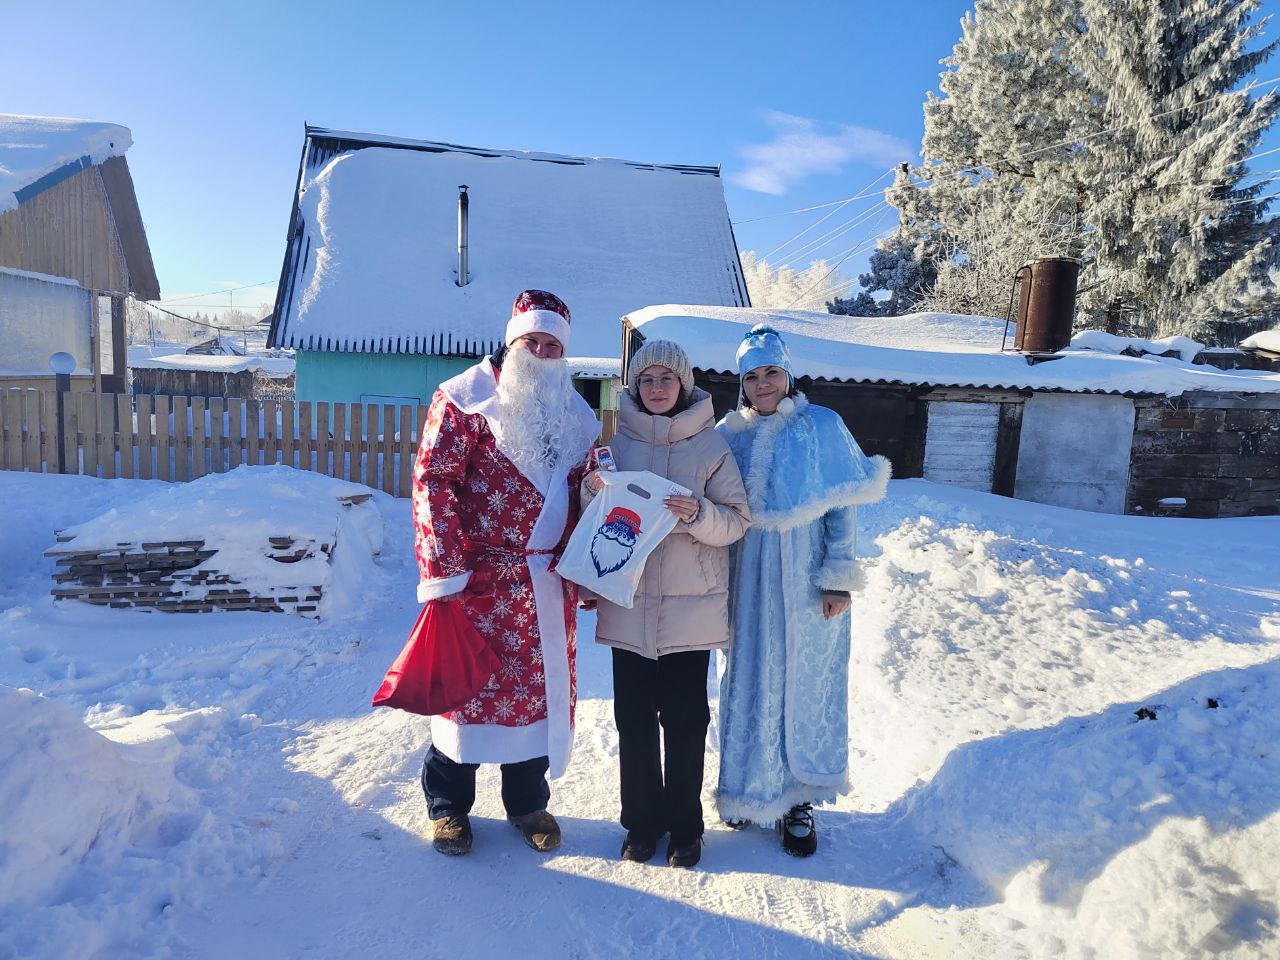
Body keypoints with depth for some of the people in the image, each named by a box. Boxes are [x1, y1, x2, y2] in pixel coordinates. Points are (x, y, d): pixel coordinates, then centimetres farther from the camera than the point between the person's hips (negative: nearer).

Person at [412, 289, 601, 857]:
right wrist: (444, 571, -17)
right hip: (479, 577, -5)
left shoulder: (575, 414, 12)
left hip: (547, 583, 5)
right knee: (467, 685, 6)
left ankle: (528, 802, 33)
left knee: (541, 687, 12)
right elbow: (433, 482, -12)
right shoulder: (464, 398, -6)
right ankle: (447, 805, 28)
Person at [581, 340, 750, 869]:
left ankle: (685, 825, 25)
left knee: (685, 720, 7)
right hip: (628, 603, 2)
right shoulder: (617, 442, 6)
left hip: (691, 607, -1)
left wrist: (699, 514, -20)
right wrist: (594, 490, -10)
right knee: (633, 718, 9)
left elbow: (738, 520, -1)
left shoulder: (711, 444, 1)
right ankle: (642, 820, 27)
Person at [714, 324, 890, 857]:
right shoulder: (730, 433, 5)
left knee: (805, 682, 6)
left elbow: (843, 508, -3)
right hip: (749, 577, 2)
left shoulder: (822, 427, -2)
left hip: (804, 578, -2)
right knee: (750, 680, 9)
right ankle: (751, 787, 28)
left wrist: (838, 576, -8)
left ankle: (799, 799, 21)